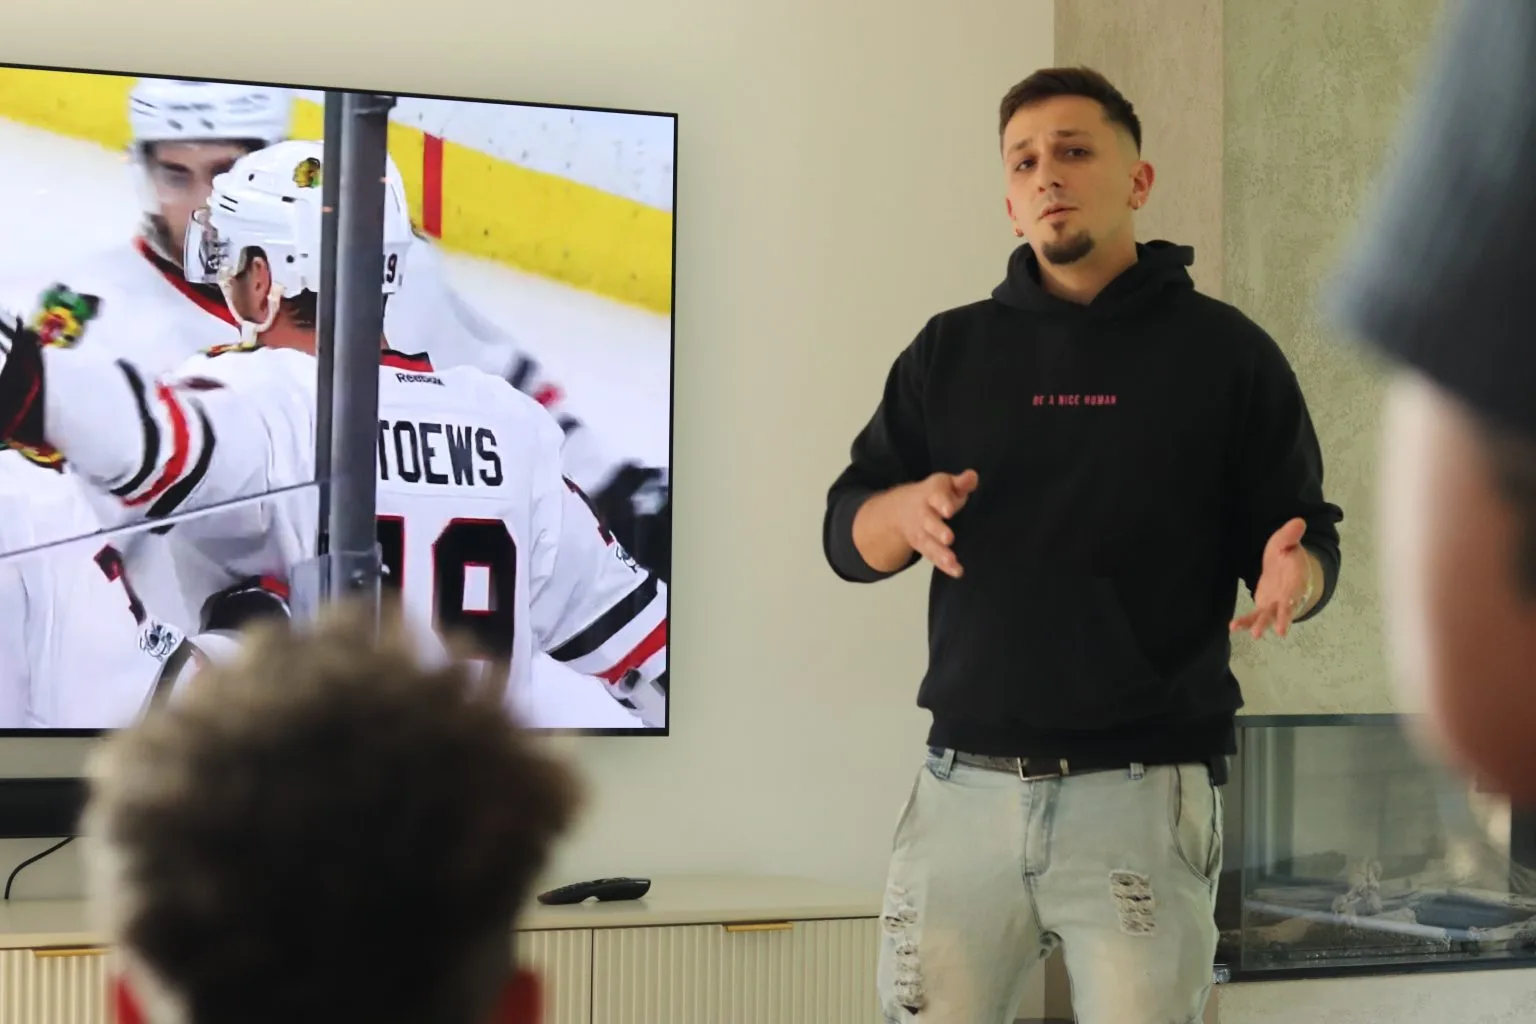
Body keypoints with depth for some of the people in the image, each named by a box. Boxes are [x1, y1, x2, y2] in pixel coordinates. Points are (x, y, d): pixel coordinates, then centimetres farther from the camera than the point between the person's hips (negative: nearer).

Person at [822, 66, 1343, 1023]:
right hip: (964, 788, 3)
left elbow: (1309, 541, 5)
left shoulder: (1225, 350, 5)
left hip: (1147, 792, -2)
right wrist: (908, 511, -12)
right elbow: (846, 534, 10)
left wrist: (1291, 577, -19)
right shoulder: (948, 351, 13)